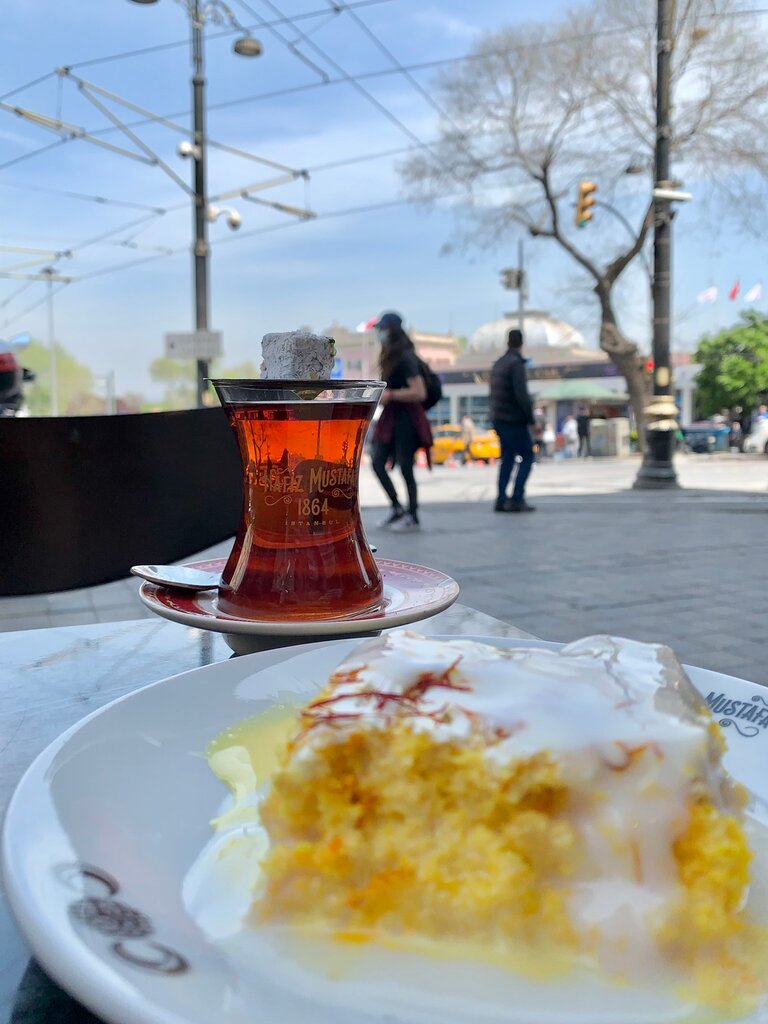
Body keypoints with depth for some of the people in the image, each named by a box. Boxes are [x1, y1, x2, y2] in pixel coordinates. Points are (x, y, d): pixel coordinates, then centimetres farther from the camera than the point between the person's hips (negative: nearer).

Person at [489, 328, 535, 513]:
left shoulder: (497, 364, 11)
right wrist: (531, 420, -16)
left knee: (507, 458, 12)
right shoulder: (517, 364, -15)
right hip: (514, 420, -8)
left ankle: (501, 500, 7)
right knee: (527, 456, 1)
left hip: (498, 419, 8)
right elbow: (522, 395, -23)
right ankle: (517, 499, -5)